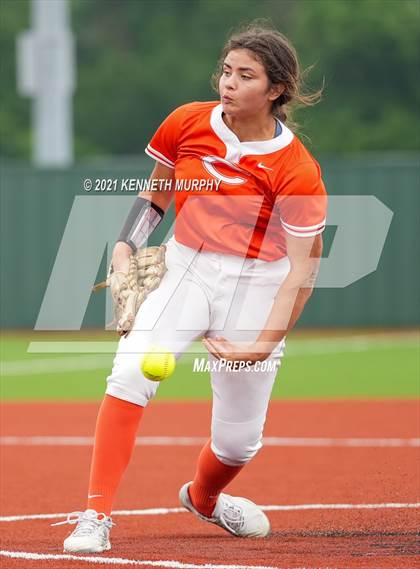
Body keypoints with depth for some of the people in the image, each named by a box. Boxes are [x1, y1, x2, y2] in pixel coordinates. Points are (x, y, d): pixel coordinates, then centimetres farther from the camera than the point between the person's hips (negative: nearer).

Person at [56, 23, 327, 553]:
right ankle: (96, 515, -24)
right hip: (184, 266, 2)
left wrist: (264, 345, -23)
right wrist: (125, 249, -2)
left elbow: (304, 265, -15)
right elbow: (155, 195, 14)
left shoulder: (296, 168, -15)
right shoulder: (187, 123, -3)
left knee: (238, 439, 5)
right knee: (130, 373, -25)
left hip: (256, 284, -2)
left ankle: (203, 496, 42)